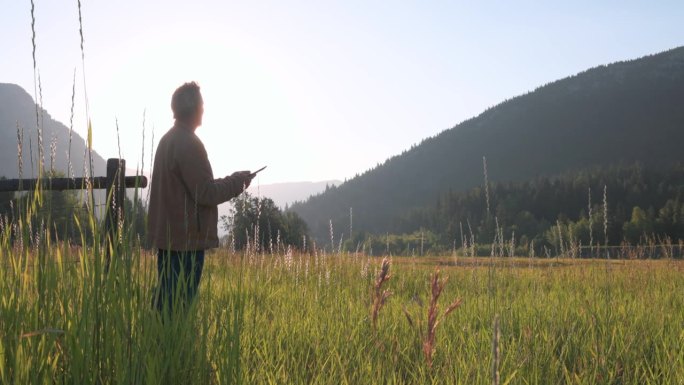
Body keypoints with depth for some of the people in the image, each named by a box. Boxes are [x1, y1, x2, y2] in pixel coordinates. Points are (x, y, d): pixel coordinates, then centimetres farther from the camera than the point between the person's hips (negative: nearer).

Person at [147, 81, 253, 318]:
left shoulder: (167, 140, 13)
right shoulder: (189, 144, -17)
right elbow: (205, 193, -18)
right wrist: (237, 182, -4)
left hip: (166, 235, 10)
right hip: (187, 238, -9)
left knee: (166, 299, 14)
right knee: (180, 304, -5)